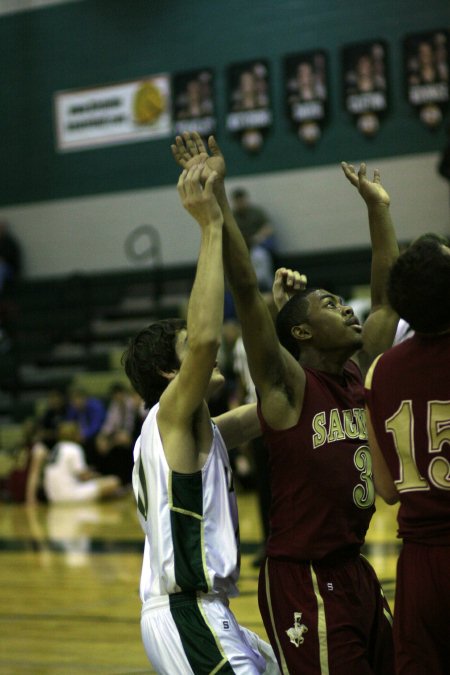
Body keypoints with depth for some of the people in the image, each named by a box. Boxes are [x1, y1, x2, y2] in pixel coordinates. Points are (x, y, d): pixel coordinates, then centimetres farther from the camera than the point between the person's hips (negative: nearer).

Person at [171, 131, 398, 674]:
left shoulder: (359, 374, 9)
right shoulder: (287, 385, -10)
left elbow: (386, 295, 18)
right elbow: (244, 286, -19)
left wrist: (377, 206, 22)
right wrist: (215, 192, -25)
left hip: (356, 572, 8)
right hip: (302, 581, -8)